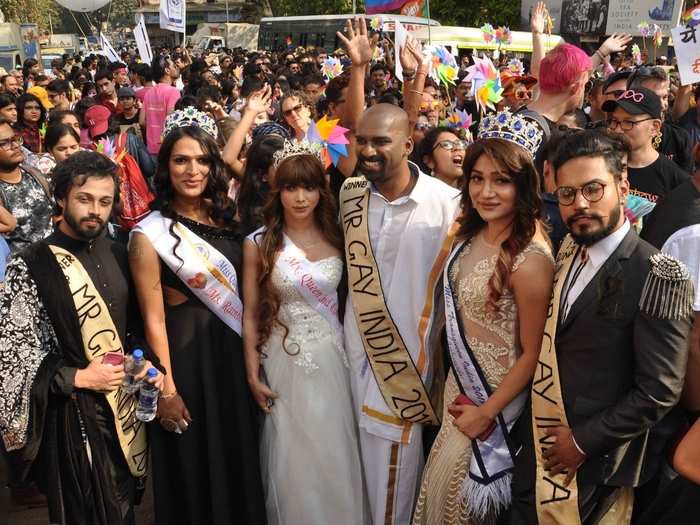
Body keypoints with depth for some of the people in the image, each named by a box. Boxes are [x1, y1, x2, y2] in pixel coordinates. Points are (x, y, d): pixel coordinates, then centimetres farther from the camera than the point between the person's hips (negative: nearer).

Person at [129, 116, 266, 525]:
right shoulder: (150, 232, -13)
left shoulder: (225, 218, 3)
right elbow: (154, 319, -13)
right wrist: (166, 390, -13)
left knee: (238, 458, 18)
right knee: (195, 468, 10)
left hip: (235, 349, 5)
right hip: (186, 353, -5)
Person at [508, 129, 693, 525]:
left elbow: (660, 392, -19)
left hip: (596, 459, -6)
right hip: (539, 446, 6)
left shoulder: (658, 275, -20)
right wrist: (532, 427, 3)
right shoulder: (567, 252, 2)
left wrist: (583, 441, -15)